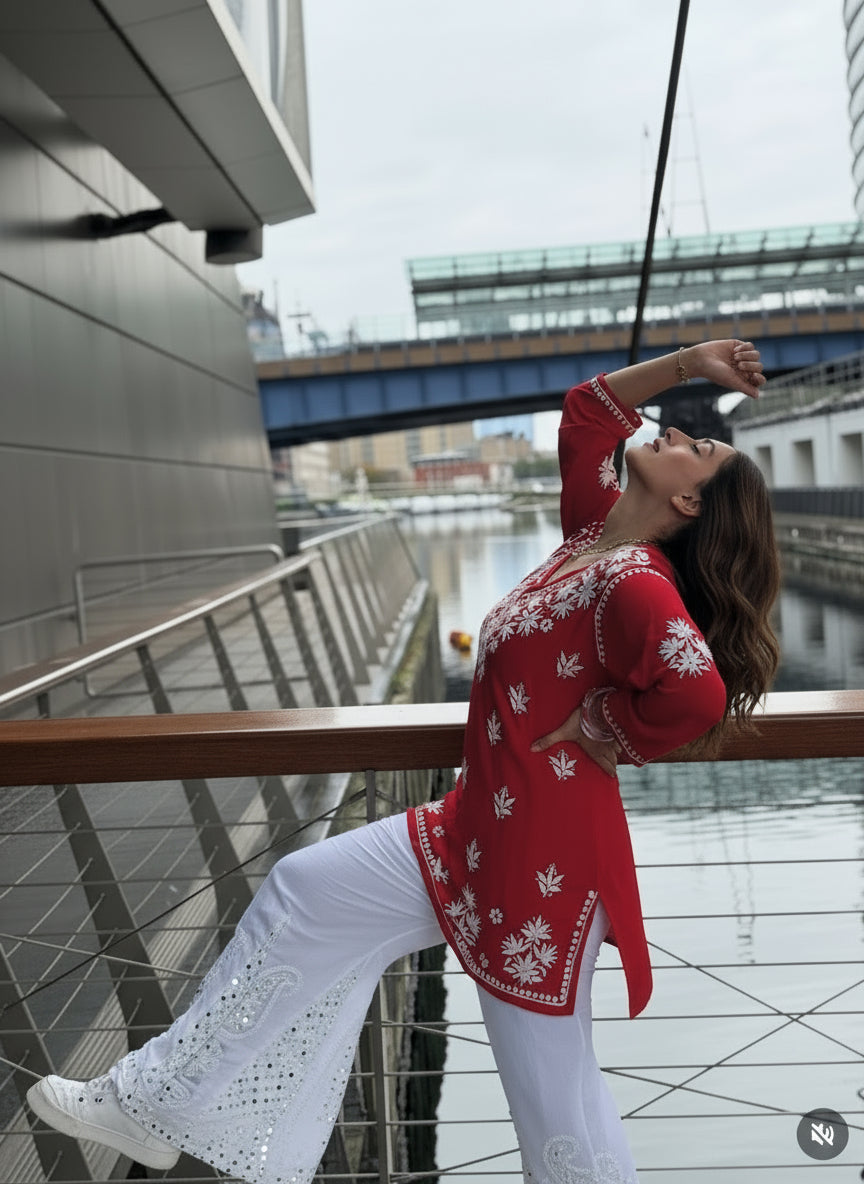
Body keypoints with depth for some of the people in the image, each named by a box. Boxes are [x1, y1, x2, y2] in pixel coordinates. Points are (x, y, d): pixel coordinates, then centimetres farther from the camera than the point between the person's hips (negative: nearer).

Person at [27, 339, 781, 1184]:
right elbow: (585, 415, 17)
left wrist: (597, 733, -22)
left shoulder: (633, 585, -22)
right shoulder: (598, 532, 4)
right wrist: (683, 365, 7)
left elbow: (697, 693, -39)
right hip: (477, 830, 10)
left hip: (539, 859, -10)